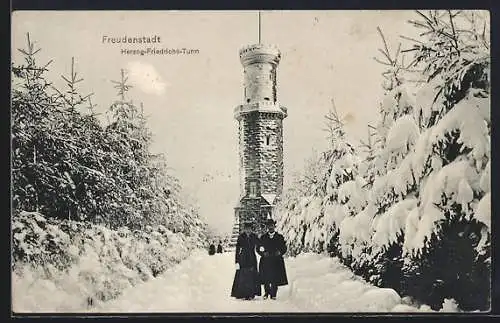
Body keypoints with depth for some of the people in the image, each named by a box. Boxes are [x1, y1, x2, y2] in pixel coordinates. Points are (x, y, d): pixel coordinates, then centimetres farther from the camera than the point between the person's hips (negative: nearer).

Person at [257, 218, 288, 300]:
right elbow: (258, 249, 9)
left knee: (275, 279, -5)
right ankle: (267, 292, 19)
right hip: (266, 261, 1)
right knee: (266, 279, -2)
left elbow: (284, 248, 9)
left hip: (276, 261, 0)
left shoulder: (280, 237, 10)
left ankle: (273, 294, 5)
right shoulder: (263, 237, 12)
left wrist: (280, 252, -11)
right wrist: (263, 253, -9)